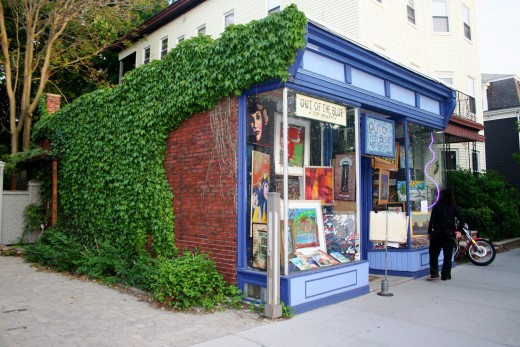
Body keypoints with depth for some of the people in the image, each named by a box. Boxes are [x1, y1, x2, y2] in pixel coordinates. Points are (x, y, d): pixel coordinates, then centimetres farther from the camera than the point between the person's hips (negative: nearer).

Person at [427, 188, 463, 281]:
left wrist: (429, 232, -2)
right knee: (448, 256, 10)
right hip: (449, 234, 2)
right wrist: (459, 231, 13)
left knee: (434, 254, 7)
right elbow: (461, 220, 1)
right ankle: (445, 275, 12)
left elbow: (432, 220, -8)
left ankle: (434, 274, 1)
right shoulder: (453, 207, 3)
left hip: (437, 233, -2)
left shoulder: (437, 206, -5)